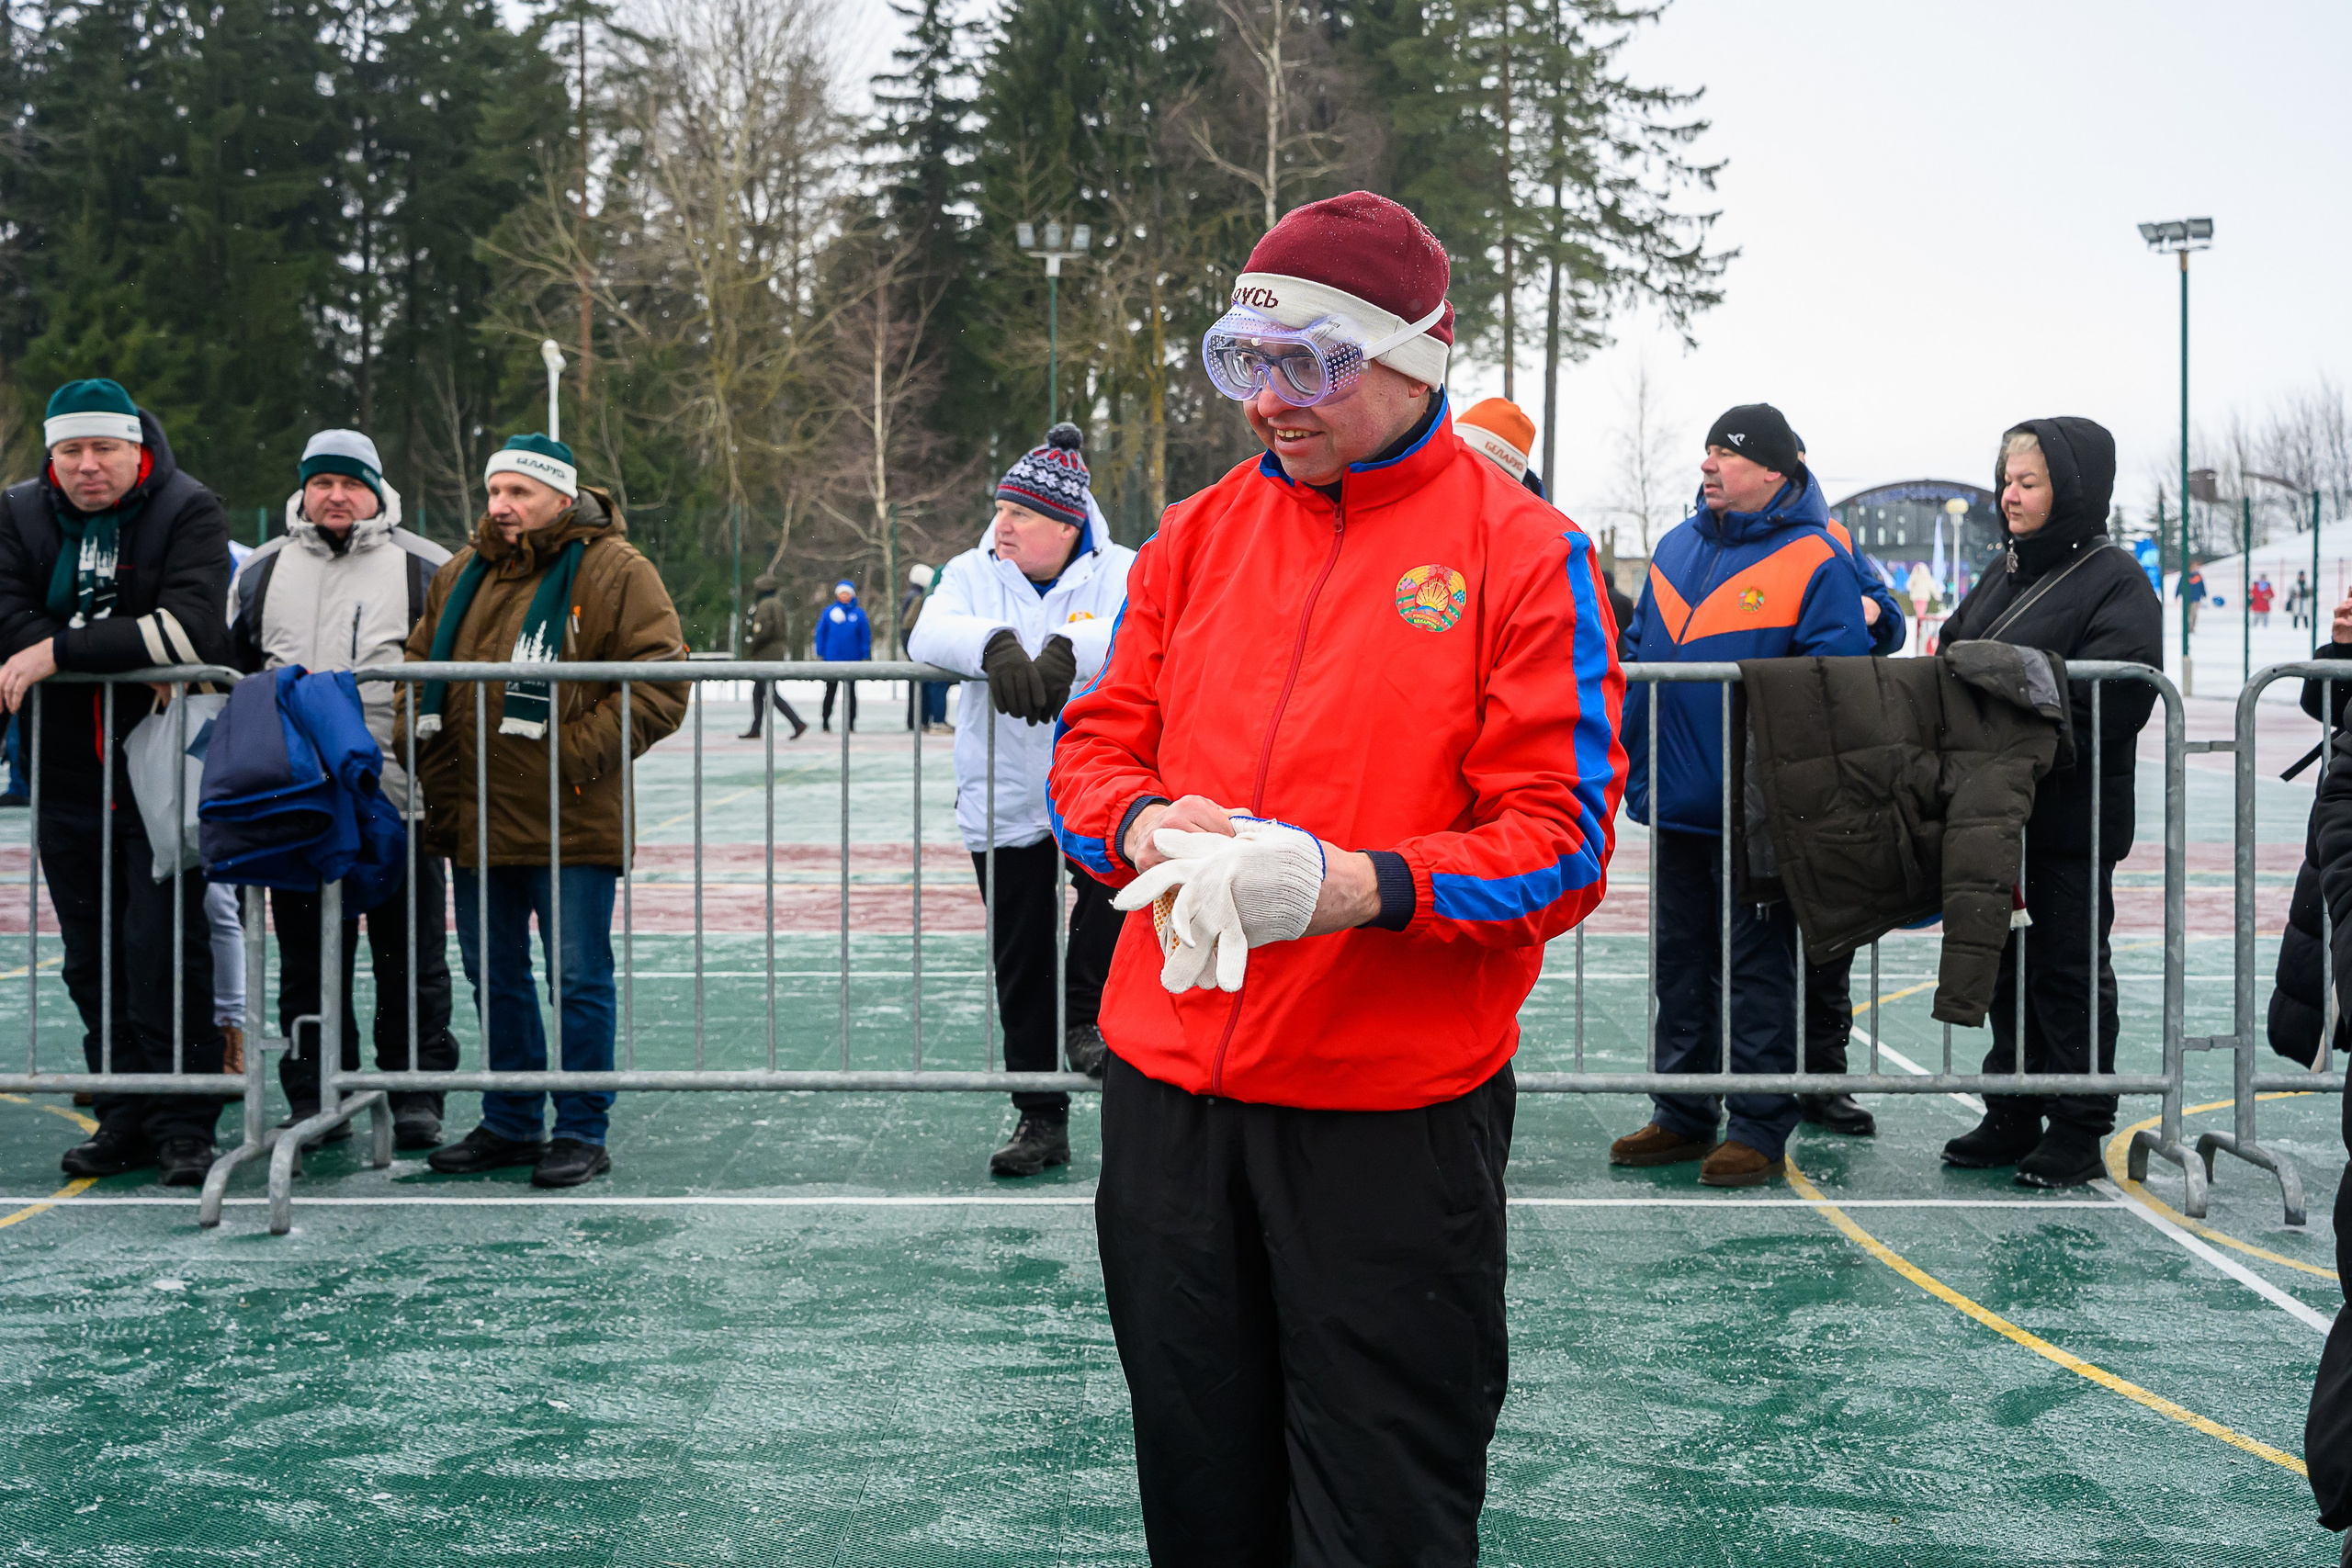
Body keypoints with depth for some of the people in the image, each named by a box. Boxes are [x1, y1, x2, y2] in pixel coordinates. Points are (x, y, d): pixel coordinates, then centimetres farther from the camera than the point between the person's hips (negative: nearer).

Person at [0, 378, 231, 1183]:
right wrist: (131, 654, -19)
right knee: (92, 957, 9)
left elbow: (191, 632, -21)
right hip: (67, 774, 5)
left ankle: (185, 1125, -1)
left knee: (162, 949, -9)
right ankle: (124, 1120, 18)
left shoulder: (188, 513, -6)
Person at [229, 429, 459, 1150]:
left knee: (410, 954, 2)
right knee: (307, 955, 7)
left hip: (399, 799, -2)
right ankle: (314, 1097, 14)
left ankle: (416, 1094, 9)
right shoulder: (262, 573, 14)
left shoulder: (426, 570, 6)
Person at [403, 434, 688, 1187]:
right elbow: (419, 673, 22)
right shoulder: (461, 575, 14)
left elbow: (660, 684, -12)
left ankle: (582, 1132, 9)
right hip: (478, 819, 7)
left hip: (570, 822, -7)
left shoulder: (612, 571, -6)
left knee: (578, 978, -1)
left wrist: (583, 751, -17)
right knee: (493, 976, 14)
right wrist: (436, 779, 10)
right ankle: (510, 1123, 27)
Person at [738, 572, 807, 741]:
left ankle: (798, 723, -14)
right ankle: (755, 730, 16)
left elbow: (765, 629, -24)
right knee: (758, 693, 14)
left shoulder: (765, 605, -14)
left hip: (766, 656, -10)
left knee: (771, 695, -9)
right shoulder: (779, 604, 15)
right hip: (779, 653, 10)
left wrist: (751, 645, -12)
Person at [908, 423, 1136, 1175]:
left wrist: (1066, 653, -38)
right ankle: (1040, 1119, 19)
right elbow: (929, 635, -12)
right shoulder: (973, 573, 7)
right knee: (1021, 965, 6)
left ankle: (1087, 1014, -13)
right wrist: (996, 646, -33)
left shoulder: (1117, 572, 1)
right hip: (1005, 804, 2)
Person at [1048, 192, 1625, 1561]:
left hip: (1394, 1105, -4)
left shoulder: (1523, 551, -4)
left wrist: (1364, 886, -26)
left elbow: (1560, 841, -10)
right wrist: (1140, 821, -10)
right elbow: (1099, 741, 14)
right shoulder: (1198, 536, 11)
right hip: (1170, 1085, 5)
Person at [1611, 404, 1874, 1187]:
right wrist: (1628, 761, 12)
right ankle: (1682, 1116, 24)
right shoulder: (1676, 548, 11)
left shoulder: (1815, 564, -10)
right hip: (1674, 801, 7)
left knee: (1756, 967, 1)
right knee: (1681, 961, 14)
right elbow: (1640, 657, 19)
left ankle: (1758, 1128, 9)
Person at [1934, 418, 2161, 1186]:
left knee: (2068, 970, 0)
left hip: (2070, 819, -7)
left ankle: (2078, 1131, 10)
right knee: (2008, 965, 14)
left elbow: (2110, 700, -19)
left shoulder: (2114, 581, -9)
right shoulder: (2003, 578, 16)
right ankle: (2012, 1117, 24)